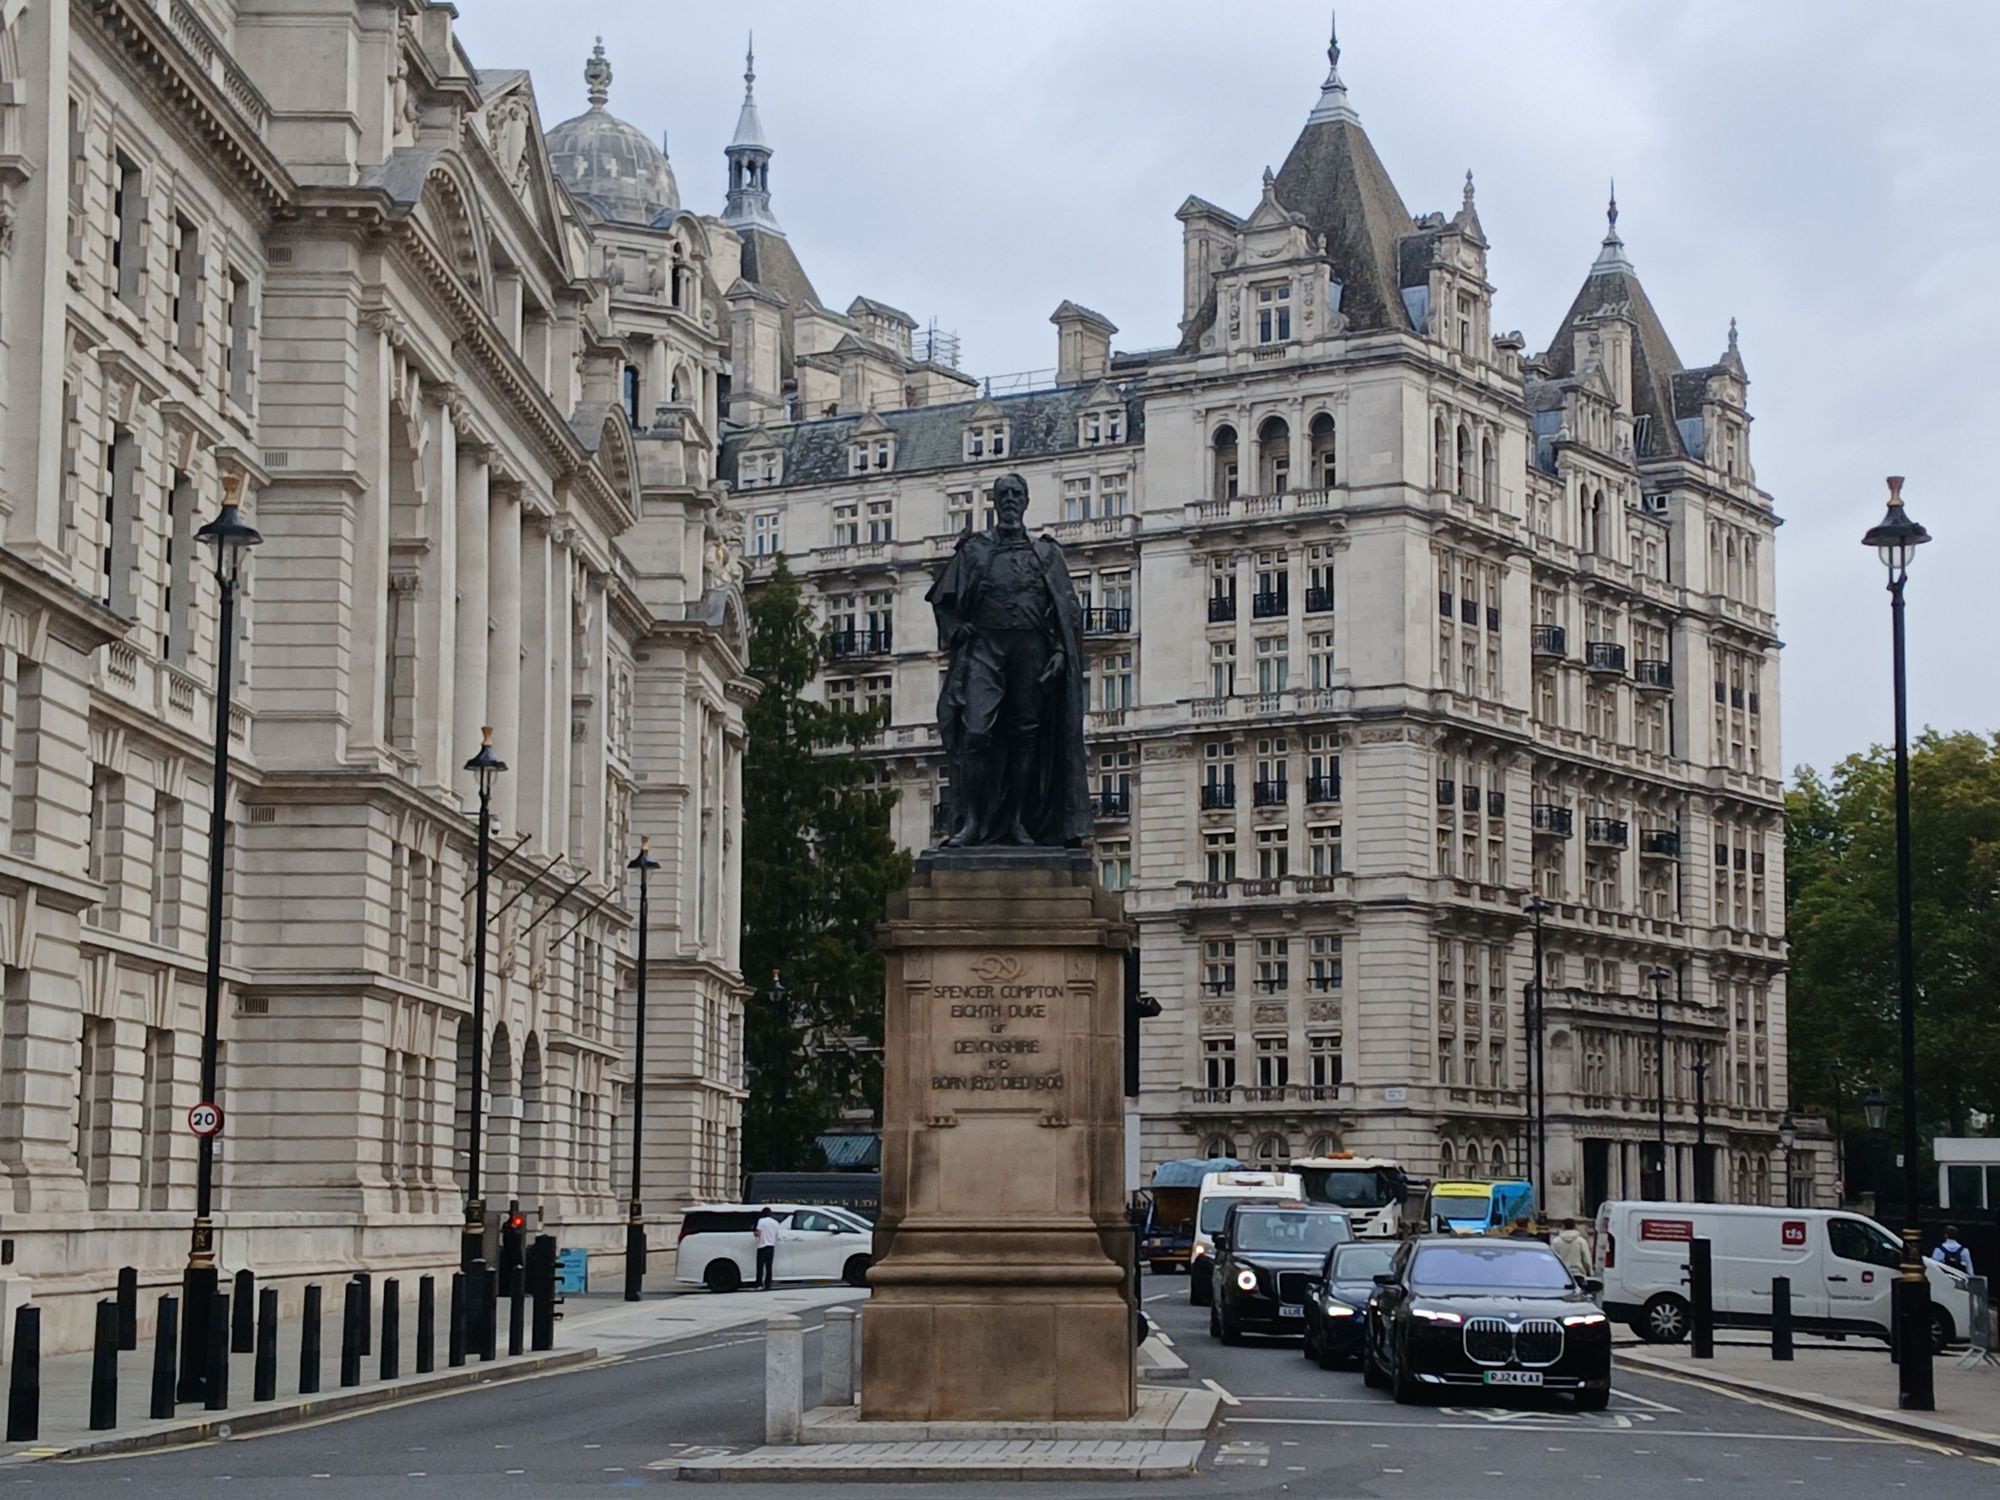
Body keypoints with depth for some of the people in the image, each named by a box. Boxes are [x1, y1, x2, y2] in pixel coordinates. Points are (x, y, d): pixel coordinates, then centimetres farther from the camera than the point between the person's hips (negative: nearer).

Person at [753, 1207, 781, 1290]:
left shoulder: (761, 1221, -7)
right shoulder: (775, 1222, 10)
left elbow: (758, 1233, -13)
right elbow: (776, 1235, 14)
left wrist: (755, 1234, 8)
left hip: (762, 1246, -5)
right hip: (771, 1246, 5)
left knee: (760, 1266, -4)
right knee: (769, 1267, 6)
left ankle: (759, 1284, -12)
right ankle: (767, 1285, 4)